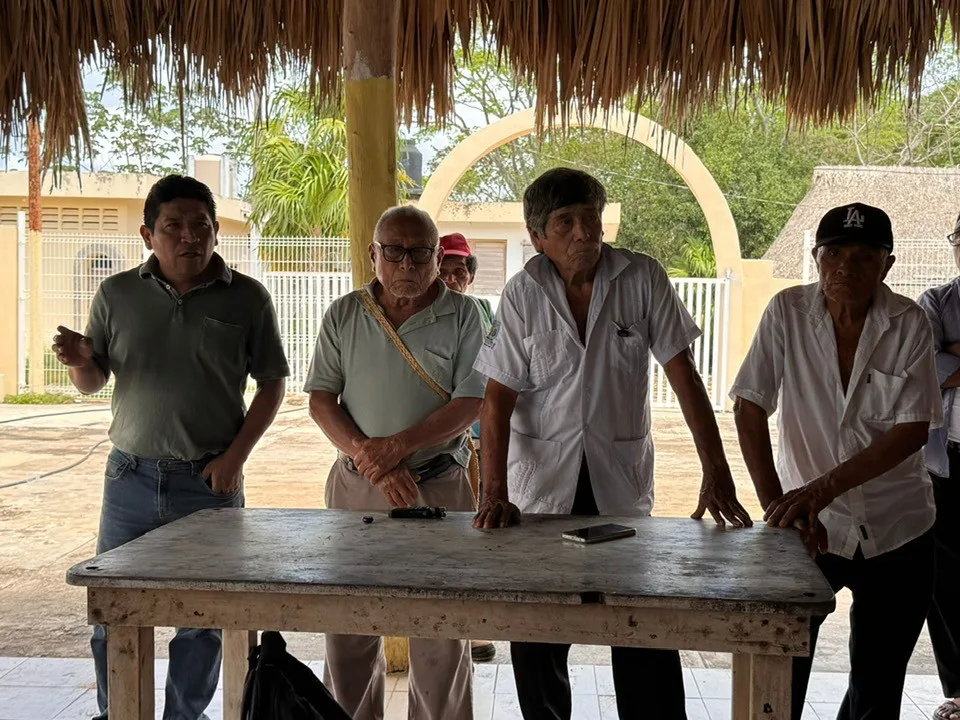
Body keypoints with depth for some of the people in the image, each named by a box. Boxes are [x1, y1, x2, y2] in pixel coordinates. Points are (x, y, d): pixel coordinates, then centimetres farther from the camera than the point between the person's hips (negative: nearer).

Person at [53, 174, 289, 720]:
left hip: (210, 480, -2)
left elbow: (272, 383, 3)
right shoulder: (117, 295, 4)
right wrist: (80, 361, -14)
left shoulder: (247, 298, -2)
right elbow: (92, 384, 10)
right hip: (131, 475, 2)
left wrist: (236, 455, -7)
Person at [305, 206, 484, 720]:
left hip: (437, 485, -2)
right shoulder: (343, 315, 7)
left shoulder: (462, 315, 0)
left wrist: (399, 445, -16)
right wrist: (367, 456, -12)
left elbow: (471, 402, -7)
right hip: (355, 485, 3)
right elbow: (321, 398, 3)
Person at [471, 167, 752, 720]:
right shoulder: (523, 294, -4)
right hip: (542, 481, 1)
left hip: (622, 478, 0)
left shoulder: (642, 279, -5)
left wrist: (717, 474, -12)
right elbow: (499, 399, -5)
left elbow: (684, 377, -5)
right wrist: (495, 494, -15)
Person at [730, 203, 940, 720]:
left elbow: (913, 430, -13)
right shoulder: (787, 312, -8)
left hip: (895, 530, 1)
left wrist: (822, 490, -23)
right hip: (810, 526, -1)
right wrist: (776, 504, -19)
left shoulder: (909, 324, -8)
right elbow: (749, 407, -10)